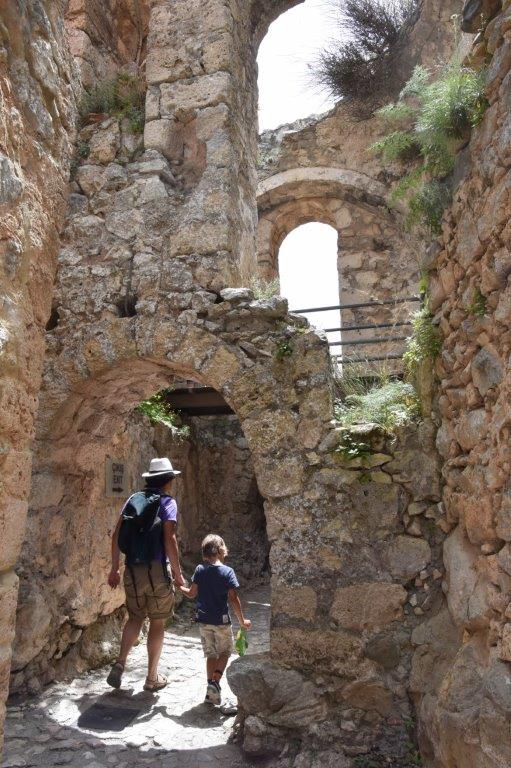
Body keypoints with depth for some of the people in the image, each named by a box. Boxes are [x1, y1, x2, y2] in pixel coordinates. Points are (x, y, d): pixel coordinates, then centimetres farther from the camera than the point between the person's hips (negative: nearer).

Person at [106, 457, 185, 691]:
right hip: (157, 570, -4)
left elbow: (117, 535, 5)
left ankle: (120, 664, 5)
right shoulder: (167, 502, -7)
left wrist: (114, 568, 12)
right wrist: (177, 572, -8)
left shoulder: (133, 500, 8)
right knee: (157, 623, 10)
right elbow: (169, 538, -16)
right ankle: (152, 677, 19)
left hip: (132, 569, 4)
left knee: (135, 618, 20)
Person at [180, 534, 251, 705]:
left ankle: (211, 690, 16)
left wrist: (180, 587, 22)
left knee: (211, 654, 15)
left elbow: (191, 594, 2)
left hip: (204, 620, 3)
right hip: (221, 620, -3)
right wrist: (242, 620, -4)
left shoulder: (200, 570, -3)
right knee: (225, 652, 14)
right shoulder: (227, 572, -12)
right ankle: (215, 682, -4)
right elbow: (233, 598, -13)